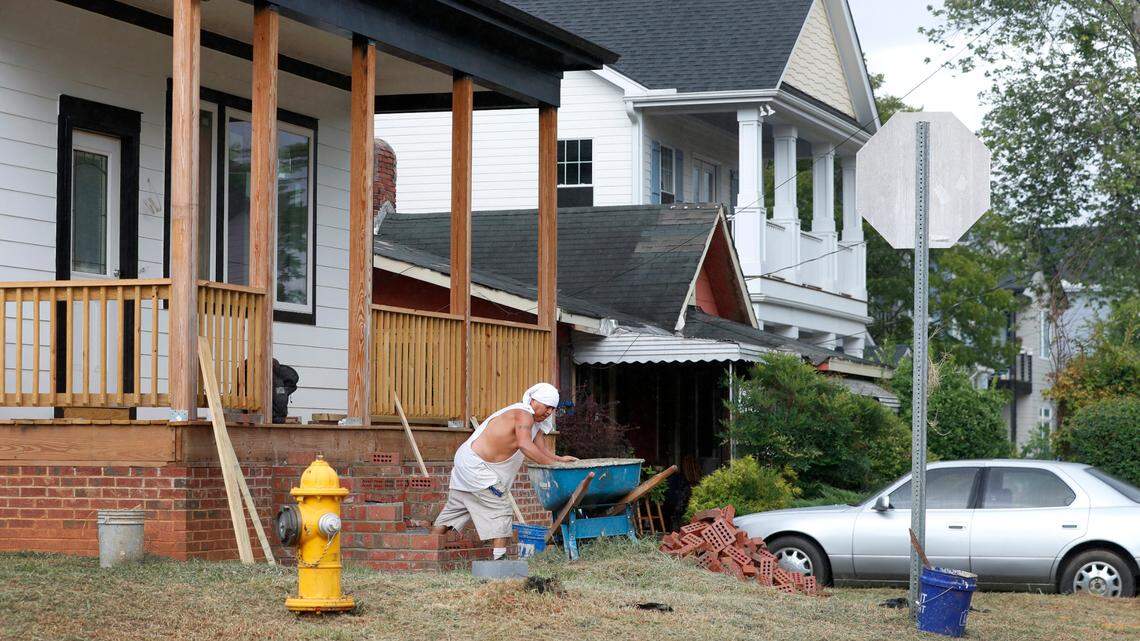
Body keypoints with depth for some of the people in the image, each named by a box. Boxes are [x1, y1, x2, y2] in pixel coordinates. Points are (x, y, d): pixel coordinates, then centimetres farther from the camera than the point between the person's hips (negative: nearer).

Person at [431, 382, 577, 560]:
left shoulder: (535, 420, 13)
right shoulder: (523, 415, -18)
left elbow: (542, 449, 12)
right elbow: (525, 445, -33)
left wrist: (558, 459, -6)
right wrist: (552, 463, -32)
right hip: (476, 465, -11)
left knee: (454, 508, 17)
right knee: (500, 508, -11)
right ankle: (499, 555, -16)